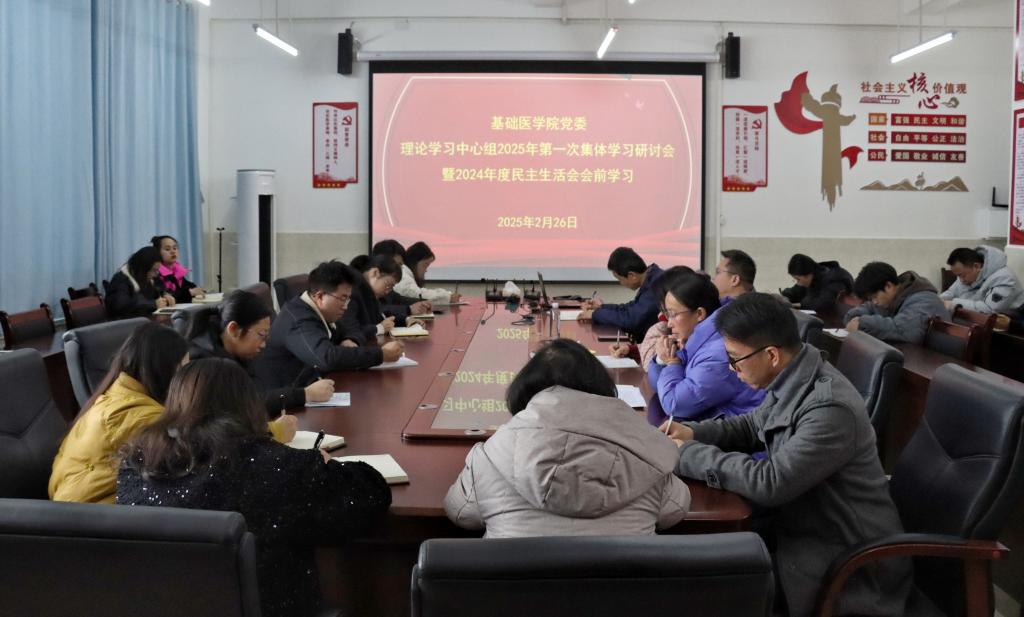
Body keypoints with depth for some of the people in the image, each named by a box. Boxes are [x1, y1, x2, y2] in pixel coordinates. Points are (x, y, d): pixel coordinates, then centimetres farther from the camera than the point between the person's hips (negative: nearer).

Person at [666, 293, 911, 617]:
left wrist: (690, 455, -21)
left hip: (847, 558, -8)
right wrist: (694, 432, -1)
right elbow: (753, 426, 16)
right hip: (804, 520, 8)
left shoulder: (830, 408, -30)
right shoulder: (793, 379, -2)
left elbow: (771, 483, -30)